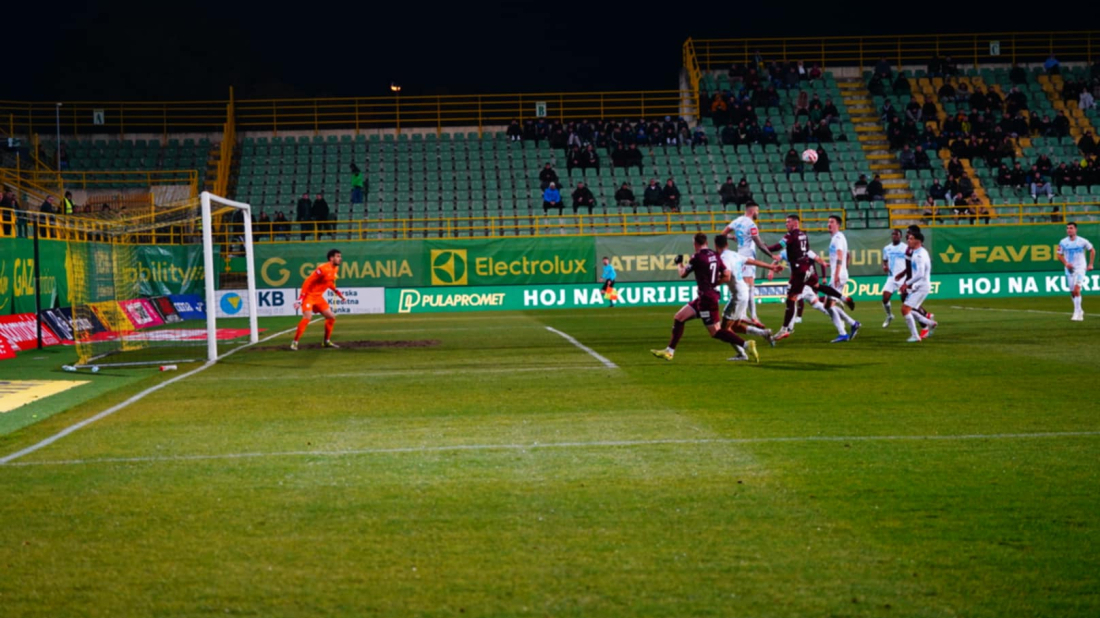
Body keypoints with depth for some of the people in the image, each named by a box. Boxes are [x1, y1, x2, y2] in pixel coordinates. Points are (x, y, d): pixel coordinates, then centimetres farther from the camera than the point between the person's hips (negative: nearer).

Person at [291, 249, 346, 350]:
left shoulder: (336, 269, 4)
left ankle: (327, 342, 21)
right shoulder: (323, 269, -22)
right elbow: (308, 282, -21)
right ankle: (294, 342, -16)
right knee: (307, 317, -23)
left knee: (331, 317, 7)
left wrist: (338, 292, 12)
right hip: (309, 295, -9)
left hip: (319, 296, 9)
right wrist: (301, 299, -24)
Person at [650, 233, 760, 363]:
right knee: (678, 318, 12)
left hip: (706, 298, -9)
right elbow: (727, 276, 7)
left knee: (715, 332, -7)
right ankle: (669, 351, 13)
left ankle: (746, 345, -13)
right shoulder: (715, 256, 7)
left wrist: (679, 264, 19)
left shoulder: (697, 257, -13)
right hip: (704, 297, 9)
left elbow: (683, 274, 0)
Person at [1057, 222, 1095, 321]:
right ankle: (1080, 311, 28)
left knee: (1076, 289, -19)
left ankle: (1077, 313, -16)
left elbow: (1092, 251, 8)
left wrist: (1090, 264, 3)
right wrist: (1066, 263, -11)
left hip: (1080, 268, -3)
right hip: (1069, 269, 3)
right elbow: (1059, 255, 7)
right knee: (1073, 292, 8)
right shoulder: (1063, 242, 0)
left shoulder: (1082, 241, -4)